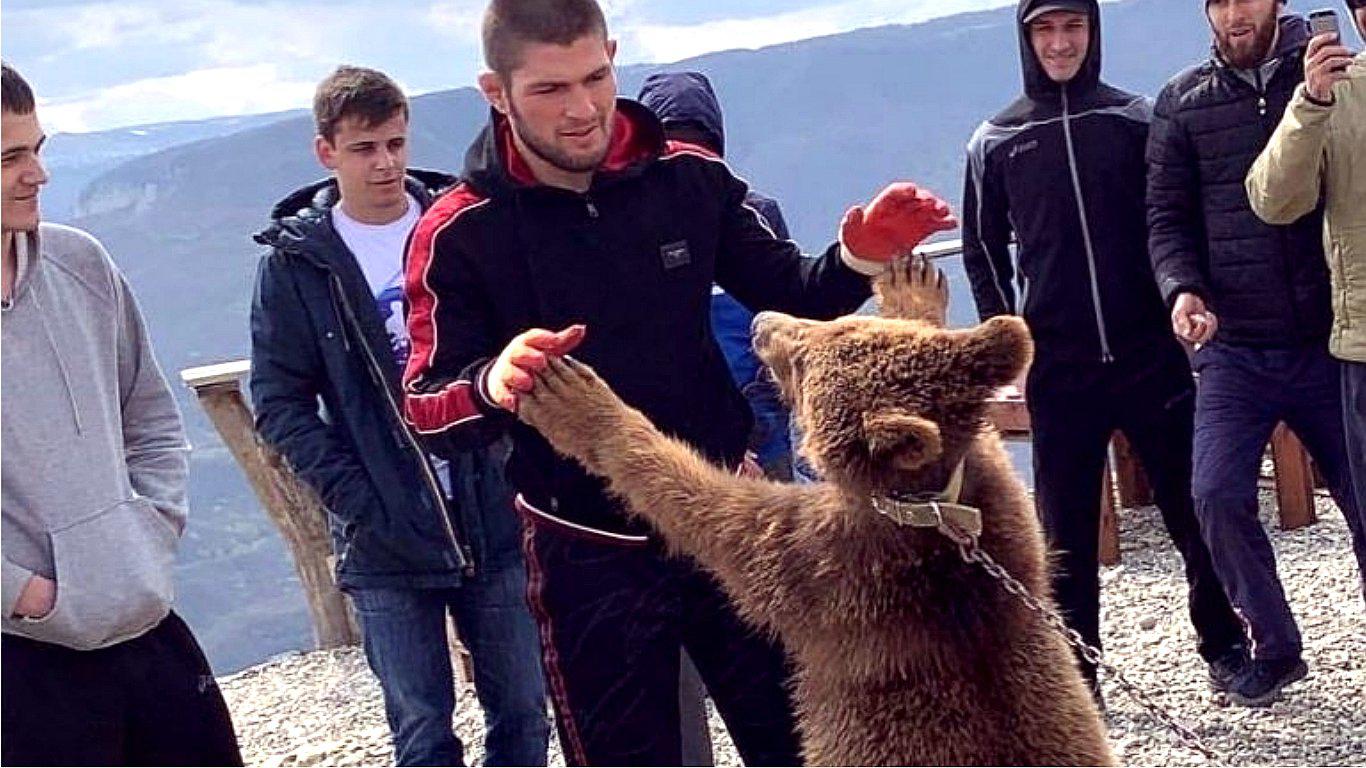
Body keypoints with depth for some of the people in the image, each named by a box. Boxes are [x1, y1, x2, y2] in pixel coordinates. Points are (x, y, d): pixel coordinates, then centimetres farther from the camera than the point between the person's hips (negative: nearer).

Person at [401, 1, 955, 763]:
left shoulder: (690, 178, -6)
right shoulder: (459, 234, -11)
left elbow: (789, 295, 5)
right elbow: (424, 408, -14)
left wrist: (856, 261, -16)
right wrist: (492, 386, -37)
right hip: (590, 556, -2)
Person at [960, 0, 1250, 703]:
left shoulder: (1136, 119, 5)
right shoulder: (995, 142, 6)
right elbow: (983, 249, 12)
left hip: (1153, 354, 0)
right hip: (1056, 368, 0)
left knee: (1193, 509, 6)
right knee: (1066, 532, 4)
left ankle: (1224, 645, 22)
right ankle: (1075, 677, 11)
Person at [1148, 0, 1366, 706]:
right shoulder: (1183, 103, 6)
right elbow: (1168, 217, 2)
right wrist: (1182, 289, -14)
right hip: (1234, 350, 1)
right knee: (1218, 496, -10)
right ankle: (1274, 648, 11)